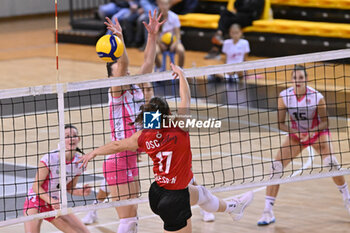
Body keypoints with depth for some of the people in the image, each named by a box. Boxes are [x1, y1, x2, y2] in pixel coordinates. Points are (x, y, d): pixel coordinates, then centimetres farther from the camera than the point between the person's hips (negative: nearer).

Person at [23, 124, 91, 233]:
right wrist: (51, 201, -28)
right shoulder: (50, 158, -21)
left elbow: (69, 188, 7)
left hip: (56, 204, 6)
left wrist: (81, 192, -13)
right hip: (36, 201, -6)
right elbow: (36, 186, -16)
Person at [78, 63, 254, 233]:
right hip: (175, 199, -8)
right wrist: (181, 74, 4)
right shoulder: (179, 130, -22)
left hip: (157, 192, 8)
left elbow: (117, 146, 5)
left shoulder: (145, 137, -9)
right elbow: (186, 98, -11)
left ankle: (230, 207, 61)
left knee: (201, 194, 33)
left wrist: (94, 153, 20)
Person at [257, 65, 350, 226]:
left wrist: (311, 132, -29)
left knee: (330, 161, -25)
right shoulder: (284, 96, -19)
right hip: (296, 134, 2)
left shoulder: (316, 97, -24)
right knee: (276, 166, -14)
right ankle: (268, 212, -9)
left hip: (317, 133, -2)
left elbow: (325, 122, -13)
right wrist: (295, 132, -28)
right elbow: (280, 123, -11)